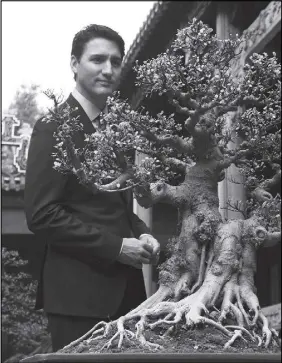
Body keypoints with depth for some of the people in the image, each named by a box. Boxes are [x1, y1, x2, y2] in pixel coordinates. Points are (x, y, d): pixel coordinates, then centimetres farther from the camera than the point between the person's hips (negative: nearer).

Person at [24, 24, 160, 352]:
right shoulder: (55, 127, -10)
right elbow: (42, 214, -17)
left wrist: (140, 234, 4)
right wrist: (116, 247, -17)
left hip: (124, 285, 8)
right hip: (79, 289, -8)